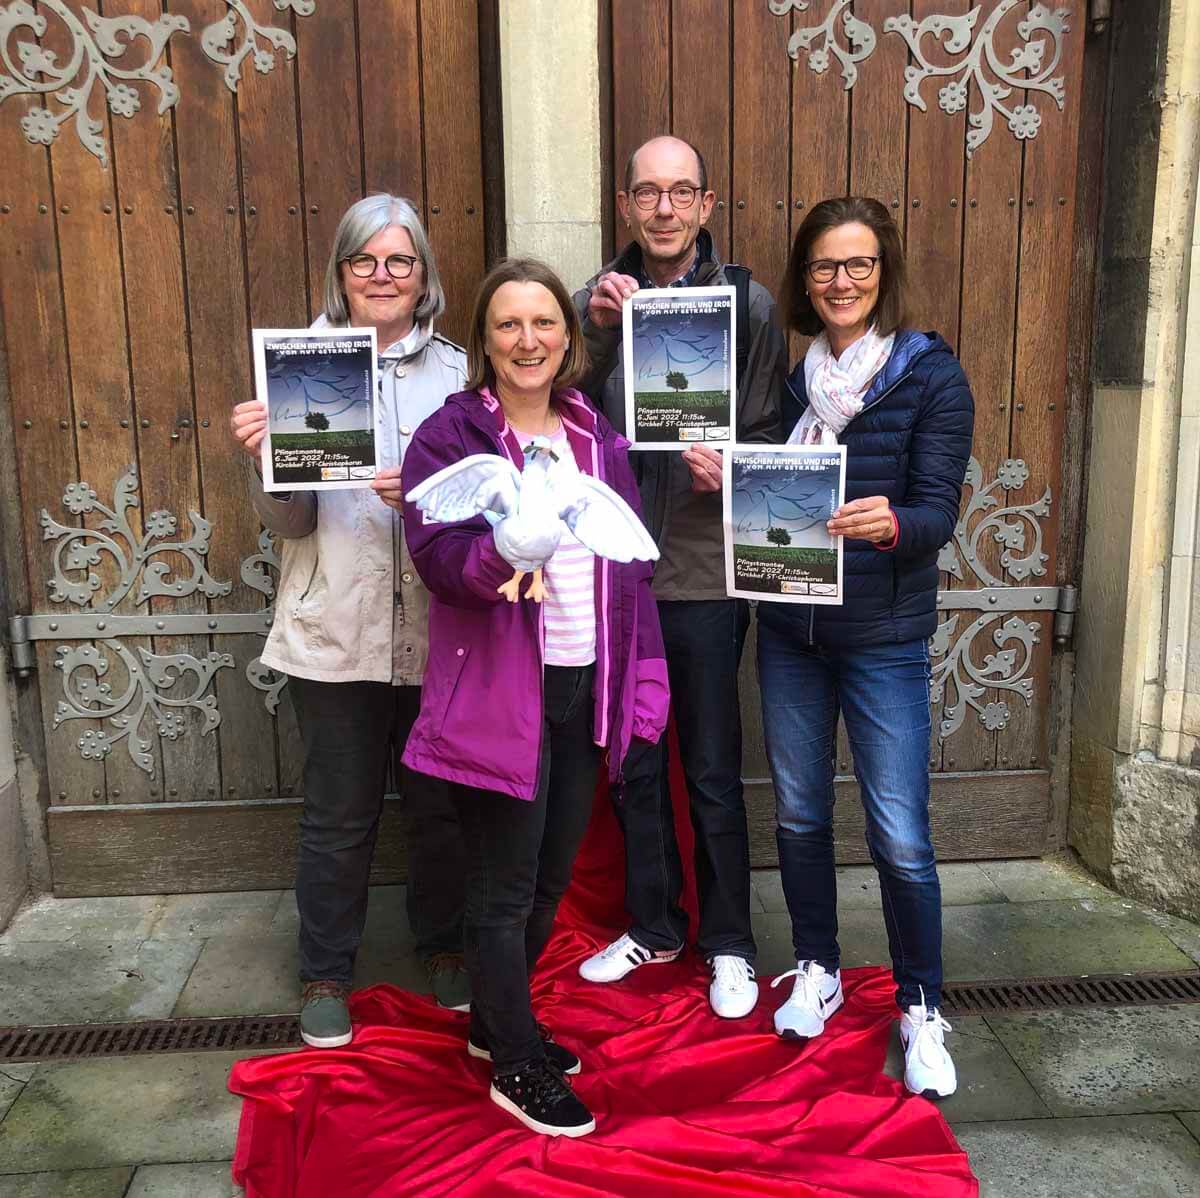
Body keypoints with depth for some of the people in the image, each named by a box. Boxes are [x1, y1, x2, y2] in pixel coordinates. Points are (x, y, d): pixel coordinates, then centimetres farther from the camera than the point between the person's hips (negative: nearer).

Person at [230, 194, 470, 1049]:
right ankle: (325, 974, 30)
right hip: (337, 631, -1)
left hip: (438, 629, 1)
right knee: (339, 815, 10)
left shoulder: (457, 371, 4)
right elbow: (287, 522, -1)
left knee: (442, 803, 13)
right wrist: (265, 458, -21)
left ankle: (444, 946, 37)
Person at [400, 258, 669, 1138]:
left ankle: (496, 1021, 40)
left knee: (552, 877, 17)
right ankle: (517, 1068, 25)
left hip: (584, 688, 6)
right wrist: (503, 550, -39)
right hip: (499, 695, -6)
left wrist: (646, 678, 6)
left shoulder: (597, 437, 10)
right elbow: (438, 558, -18)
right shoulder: (449, 436, -7)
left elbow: (632, 565, 11)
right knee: (506, 886, 5)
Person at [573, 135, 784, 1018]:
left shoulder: (747, 303, -2)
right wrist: (598, 333, -18)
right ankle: (653, 926, 34)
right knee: (635, 765, 15)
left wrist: (730, 468, -22)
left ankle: (729, 943, 27)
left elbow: (772, 435, -1)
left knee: (714, 773, 7)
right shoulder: (598, 298, 5)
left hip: (705, 573, -3)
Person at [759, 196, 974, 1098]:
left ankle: (921, 1009, 19)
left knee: (901, 839, -2)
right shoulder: (792, 374, 8)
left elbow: (938, 513, -13)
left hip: (884, 636, -4)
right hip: (788, 627, 5)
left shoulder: (931, 374, -5)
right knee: (799, 815, 13)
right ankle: (818, 972, 34)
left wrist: (889, 523, -35)